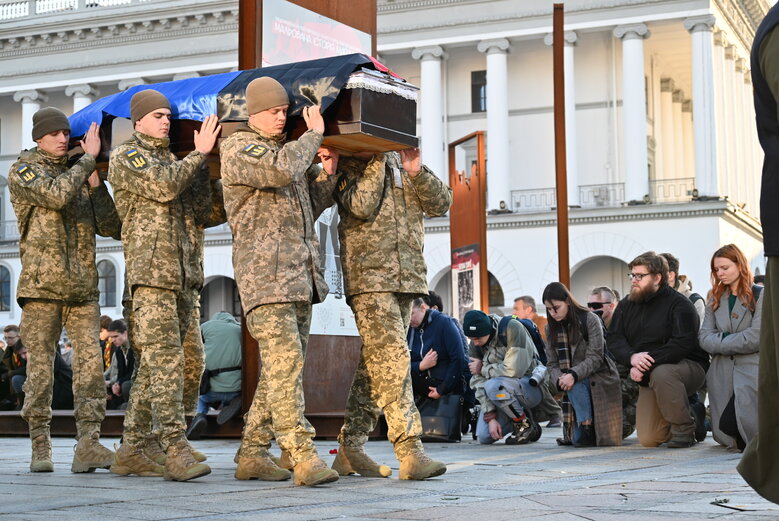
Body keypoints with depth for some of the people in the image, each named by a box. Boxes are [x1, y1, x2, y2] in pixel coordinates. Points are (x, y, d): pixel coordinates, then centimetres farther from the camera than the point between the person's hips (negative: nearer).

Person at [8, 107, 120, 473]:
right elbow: (56, 195, -19)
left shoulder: (78, 175, 17)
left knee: (90, 362, -6)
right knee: (40, 366, -1)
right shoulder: (23, 171, 3)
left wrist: (96, 183, 1)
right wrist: (89, 158, -11)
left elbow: (112, 228, 11)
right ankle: (40, 447, 6)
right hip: (42, 285, -4)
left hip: (83, 289, 4)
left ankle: (88, 445, -8)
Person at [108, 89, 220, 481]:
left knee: (154, 363, 7)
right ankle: (175, 450, -21)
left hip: (179, 275, 8)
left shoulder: (169, 159, 25)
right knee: (166, 360, -16)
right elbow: (164, 187, -14)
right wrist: (199, 153, -5)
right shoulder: (125, 156, 2)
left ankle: (130, 451, 11)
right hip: (149, 271, -8)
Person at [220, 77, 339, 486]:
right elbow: (279, 170, -22)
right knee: (285, 364, -15)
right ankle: (303, 456, -19)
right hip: (265, 273, -8)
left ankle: (252, 455, 15)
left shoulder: (291, 149, 24)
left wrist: (327, 175, 12)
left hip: (300, 277, 9)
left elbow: (308, 210, 29)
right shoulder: (238, 148, -2)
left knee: (280, 367, 9)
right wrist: (314, 135, -7)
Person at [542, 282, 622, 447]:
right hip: (574, 387, 2)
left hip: (600, 380, -2)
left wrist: (574, 375, -31)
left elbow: (595, 358, -15)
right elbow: (552, 364, 3)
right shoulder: (551, 329, 6)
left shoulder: (590, 320, -9)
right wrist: (559, 379, -20)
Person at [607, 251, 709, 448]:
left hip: (688, 366, -6)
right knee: (648, 439, -5)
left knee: (661, 374, -41)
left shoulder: (679, 304, -12)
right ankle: (690, 415, 24)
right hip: (648, 376, 6)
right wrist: (632, 357, -23)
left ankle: (684, 428, -20)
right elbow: (614, 339, 0)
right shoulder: (626, 305, 7)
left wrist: (646, 366, -29)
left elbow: (682, 344, -23)